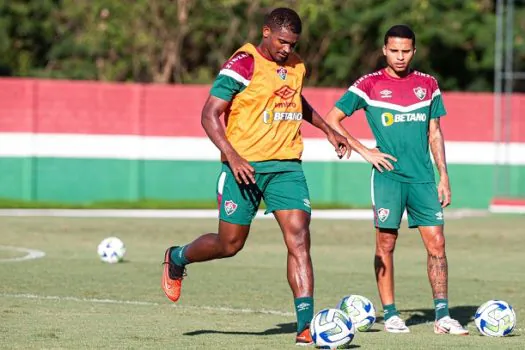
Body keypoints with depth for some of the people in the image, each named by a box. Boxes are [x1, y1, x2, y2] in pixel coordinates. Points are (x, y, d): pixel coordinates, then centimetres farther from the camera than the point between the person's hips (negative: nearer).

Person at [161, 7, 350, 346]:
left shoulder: (296, 66, 10)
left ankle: (306, 325, -15)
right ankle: (177, 259, 37)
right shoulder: (242, 65, -11)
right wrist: (232, 156, -23)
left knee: (299, 238, -11)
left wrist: (328, 130, 29)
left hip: (287, 165, 5)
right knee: (230, 244, 4)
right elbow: (210, 115, -13)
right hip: (245, 166, -5)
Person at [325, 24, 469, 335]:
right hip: (388, 175, -3)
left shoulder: (428, 84, 11)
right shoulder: (369, 85, 1)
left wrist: (444, 177, 10)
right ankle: (390, 314, 7)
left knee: (436, 242, -3)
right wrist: (365, 152, -3)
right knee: (386, 244, -2)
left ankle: (442, 316, 1)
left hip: (422, 177, 3)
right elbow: (332, 120, 3)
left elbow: (435, 134, 15)